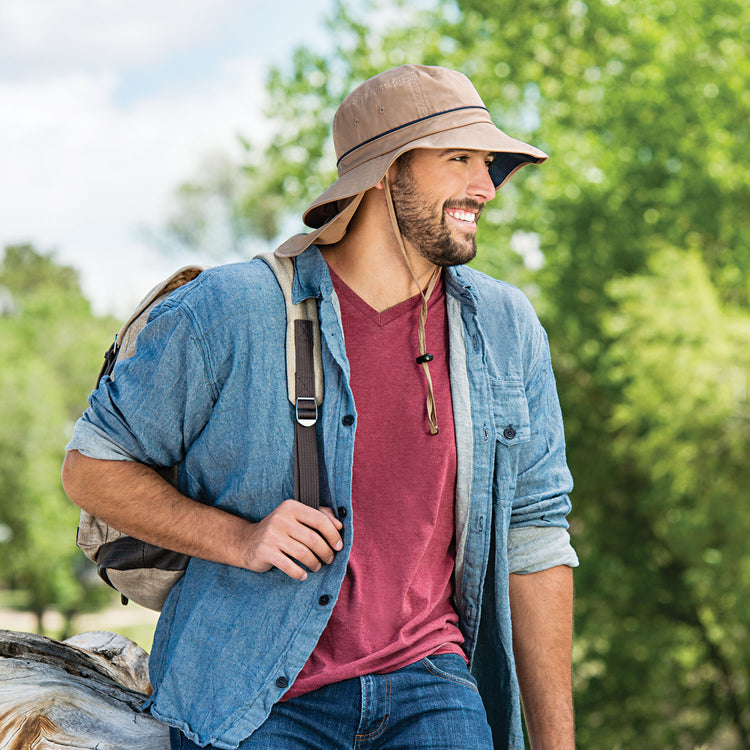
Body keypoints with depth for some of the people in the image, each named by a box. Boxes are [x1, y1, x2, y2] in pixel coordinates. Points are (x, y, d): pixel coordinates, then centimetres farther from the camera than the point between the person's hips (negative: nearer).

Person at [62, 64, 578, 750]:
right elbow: (91, 465, 2)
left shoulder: (506, 330, 4)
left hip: (426, 675, 3)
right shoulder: (229, 313, -7)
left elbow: (535, 536, 8)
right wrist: (239, 539, -14)